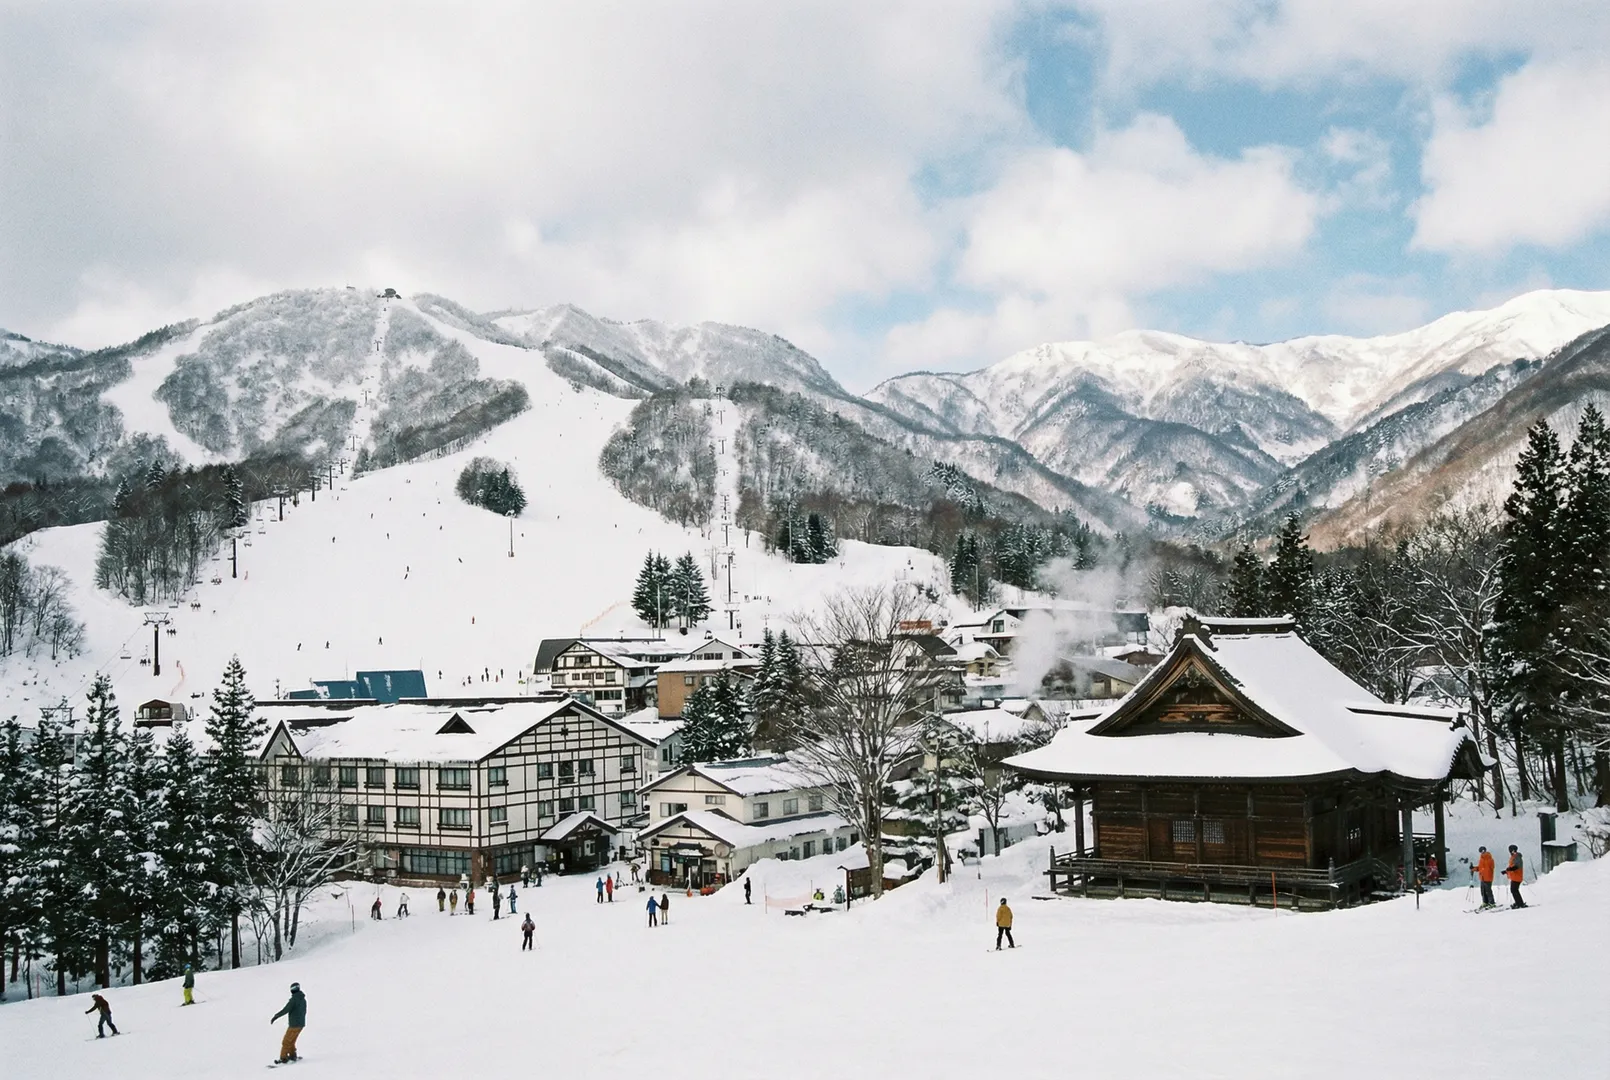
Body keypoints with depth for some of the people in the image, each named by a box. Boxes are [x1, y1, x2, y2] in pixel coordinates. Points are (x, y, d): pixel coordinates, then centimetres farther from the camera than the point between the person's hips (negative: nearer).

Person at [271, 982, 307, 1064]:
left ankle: (283, 1058, 4)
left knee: (286, 1042, 2)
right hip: (301, 1024, 8)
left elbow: (285, 1010, -23)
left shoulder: (293, 999, -18)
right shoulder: (303, 1000, 7)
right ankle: (292, 1056, 25)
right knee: (291, 1041, 22)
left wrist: (275, 1016, -14)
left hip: (294, 1025, -8)